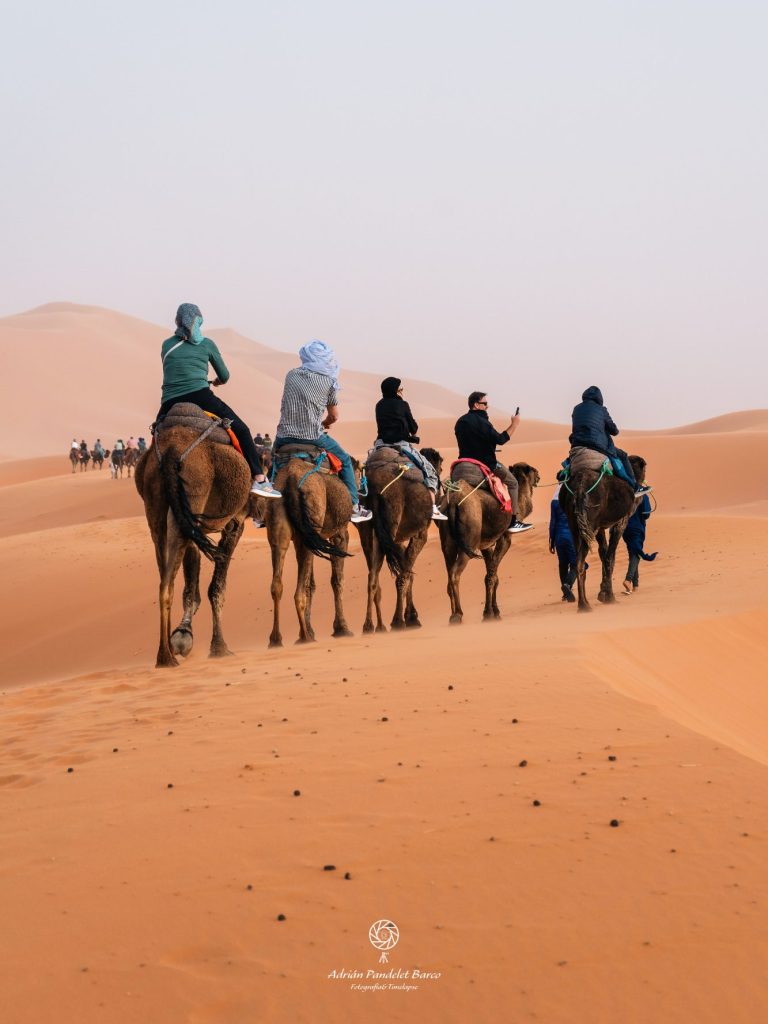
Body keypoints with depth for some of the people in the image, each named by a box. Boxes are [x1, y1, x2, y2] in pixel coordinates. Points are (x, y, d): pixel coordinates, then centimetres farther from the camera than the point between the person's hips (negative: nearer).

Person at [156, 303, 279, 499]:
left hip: (169, 403, 3)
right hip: (199, 396, -3)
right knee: (241, 429, 6)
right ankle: (259, 480, -4)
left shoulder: (167, 345, 19)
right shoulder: (206, 344, 13)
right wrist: (216, 382, 46)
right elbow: (224, 376, 22)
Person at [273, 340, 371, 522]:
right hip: (313, 437, -3)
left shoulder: (291, 375, 10)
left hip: (284, 435, 3)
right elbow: (334, 417, 10)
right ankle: (354, 507, 15)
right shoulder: (329, 381, 2)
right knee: (345, 461, 18)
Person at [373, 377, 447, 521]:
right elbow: (413, 428, 4)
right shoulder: (402, 404, -2)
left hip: (381, 443, 5)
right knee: (429, 471, 2)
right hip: (401, 444, -4)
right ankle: (433, 508, -13)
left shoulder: (379, 405, 11)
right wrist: (413, 434, 26)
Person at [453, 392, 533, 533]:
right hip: (486, 463, -8)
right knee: (512, 482, 5)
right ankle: (513, 523, 1)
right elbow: (500, 439, -20)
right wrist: (514, 424, -12)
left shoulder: (460, 421, 8)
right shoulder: (481, 421, -17)